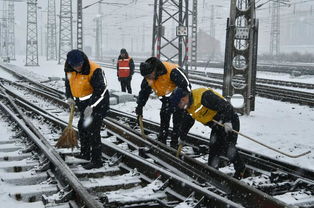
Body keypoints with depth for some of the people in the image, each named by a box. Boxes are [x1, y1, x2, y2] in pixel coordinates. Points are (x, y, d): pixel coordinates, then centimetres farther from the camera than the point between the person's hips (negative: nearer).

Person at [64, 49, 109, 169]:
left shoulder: (94, 70, -27)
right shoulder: (69, 69, -4)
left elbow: (100, 90, -26)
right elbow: (68, 83, 13)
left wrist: (91, 106, -31)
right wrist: (69, 97, -1)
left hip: (97, 103, -8)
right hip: (84, 104, 8)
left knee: (92, 131, -13)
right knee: (82, 127, 19)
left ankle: (96, 161, -7)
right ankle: (85, 154, 38)